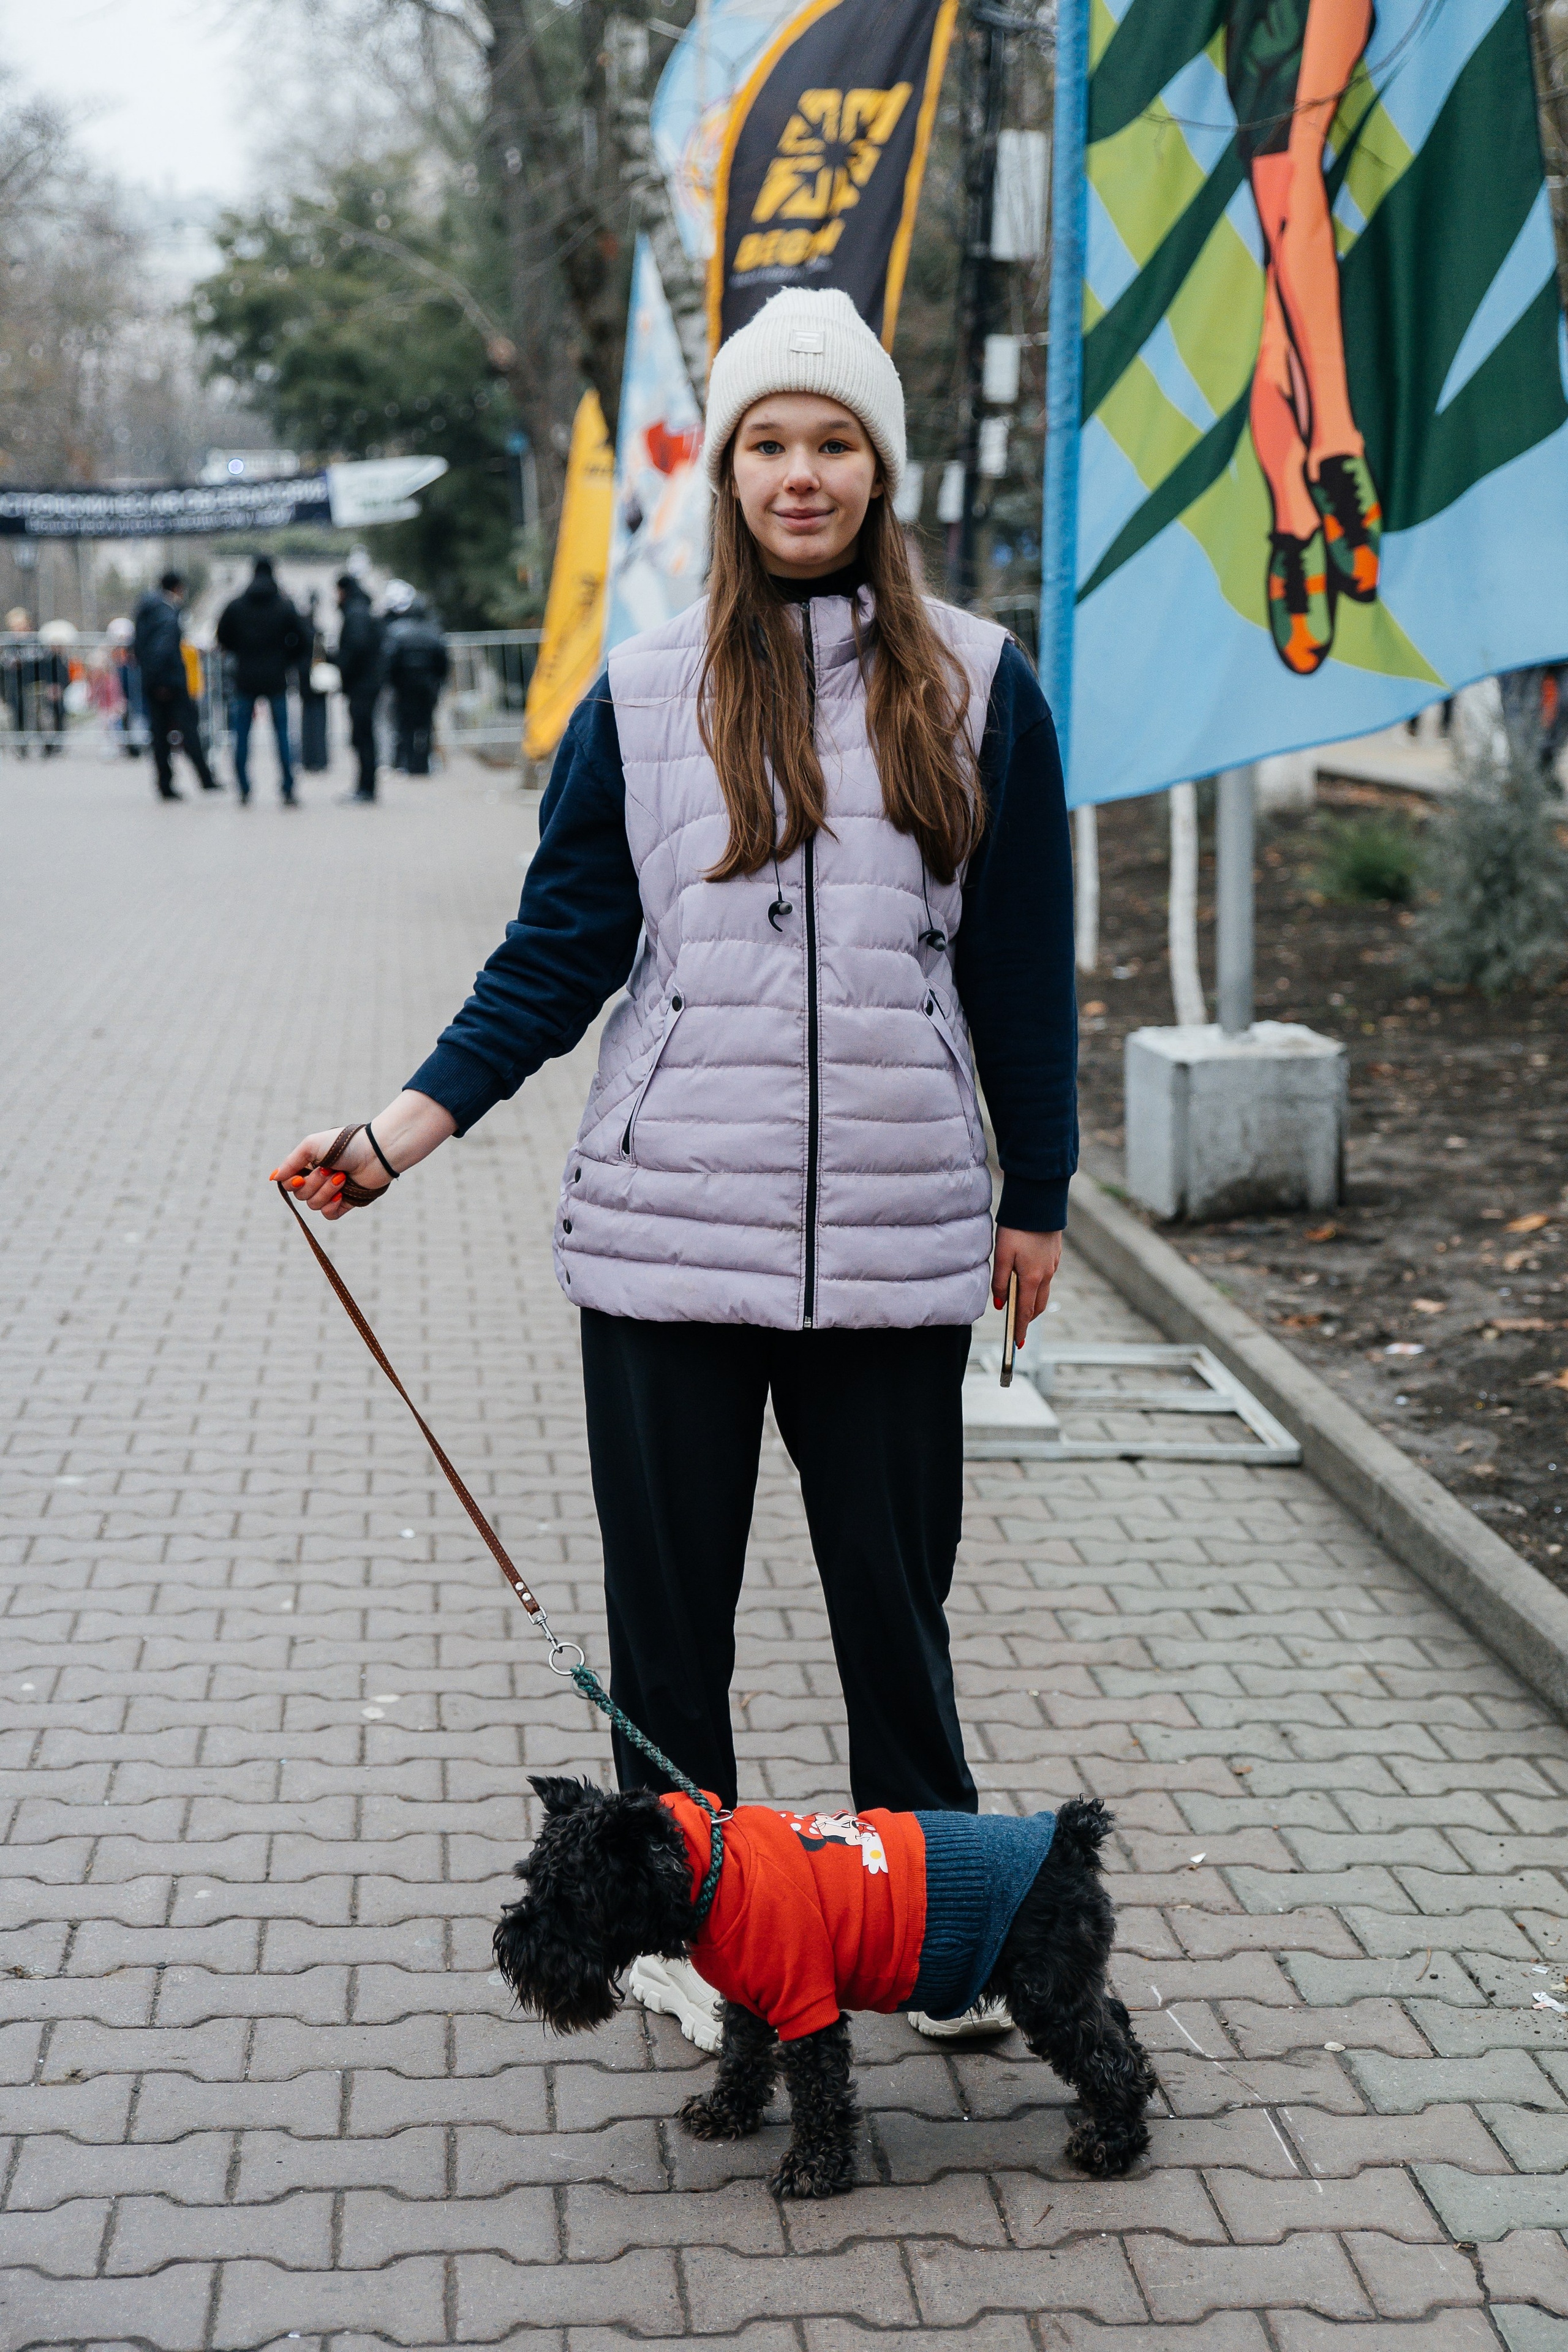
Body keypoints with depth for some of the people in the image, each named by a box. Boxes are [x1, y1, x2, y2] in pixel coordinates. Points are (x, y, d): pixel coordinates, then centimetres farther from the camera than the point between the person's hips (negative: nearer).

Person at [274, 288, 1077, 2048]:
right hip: (670, 1224, 1)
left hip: (895, 1228, 0)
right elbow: (559, 951, 7)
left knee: (895, 1592, 8)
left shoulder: (976, 688, 5)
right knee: (668, 1592, 8)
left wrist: (1035, 1196, 9)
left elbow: (1021, 963, 9)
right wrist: (399, 1131, -3)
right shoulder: (646, 695, 5)